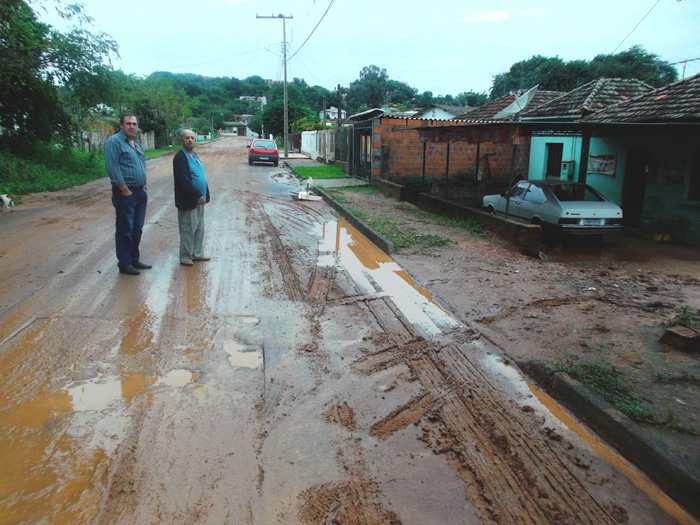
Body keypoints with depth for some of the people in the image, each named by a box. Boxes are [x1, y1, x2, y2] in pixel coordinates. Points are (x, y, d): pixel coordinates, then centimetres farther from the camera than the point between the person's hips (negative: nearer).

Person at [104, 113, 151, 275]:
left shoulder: (136, 142, 18)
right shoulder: (113, 142, -9)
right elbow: (113, 168, -16)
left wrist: (143, 188, 12)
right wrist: (125, 191, -18)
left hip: (140, 192, 8)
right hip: (125, 193, -8)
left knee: (137, 229, 14)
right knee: (125, 230, -2)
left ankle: (134, 260, 25)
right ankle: (124, 264, 6)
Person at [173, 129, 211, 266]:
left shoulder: (193, 154, 14)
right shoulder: (180, 157, -14)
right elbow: (184, 180, -22)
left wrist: (205, 195, 11)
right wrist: (197, 195, -23)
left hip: (199, 200, 9)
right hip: (188, 202, -9)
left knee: (199, 229, 15)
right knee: (188, 230, -1)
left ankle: (197, 254, 26)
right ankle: (185, 257, 10)